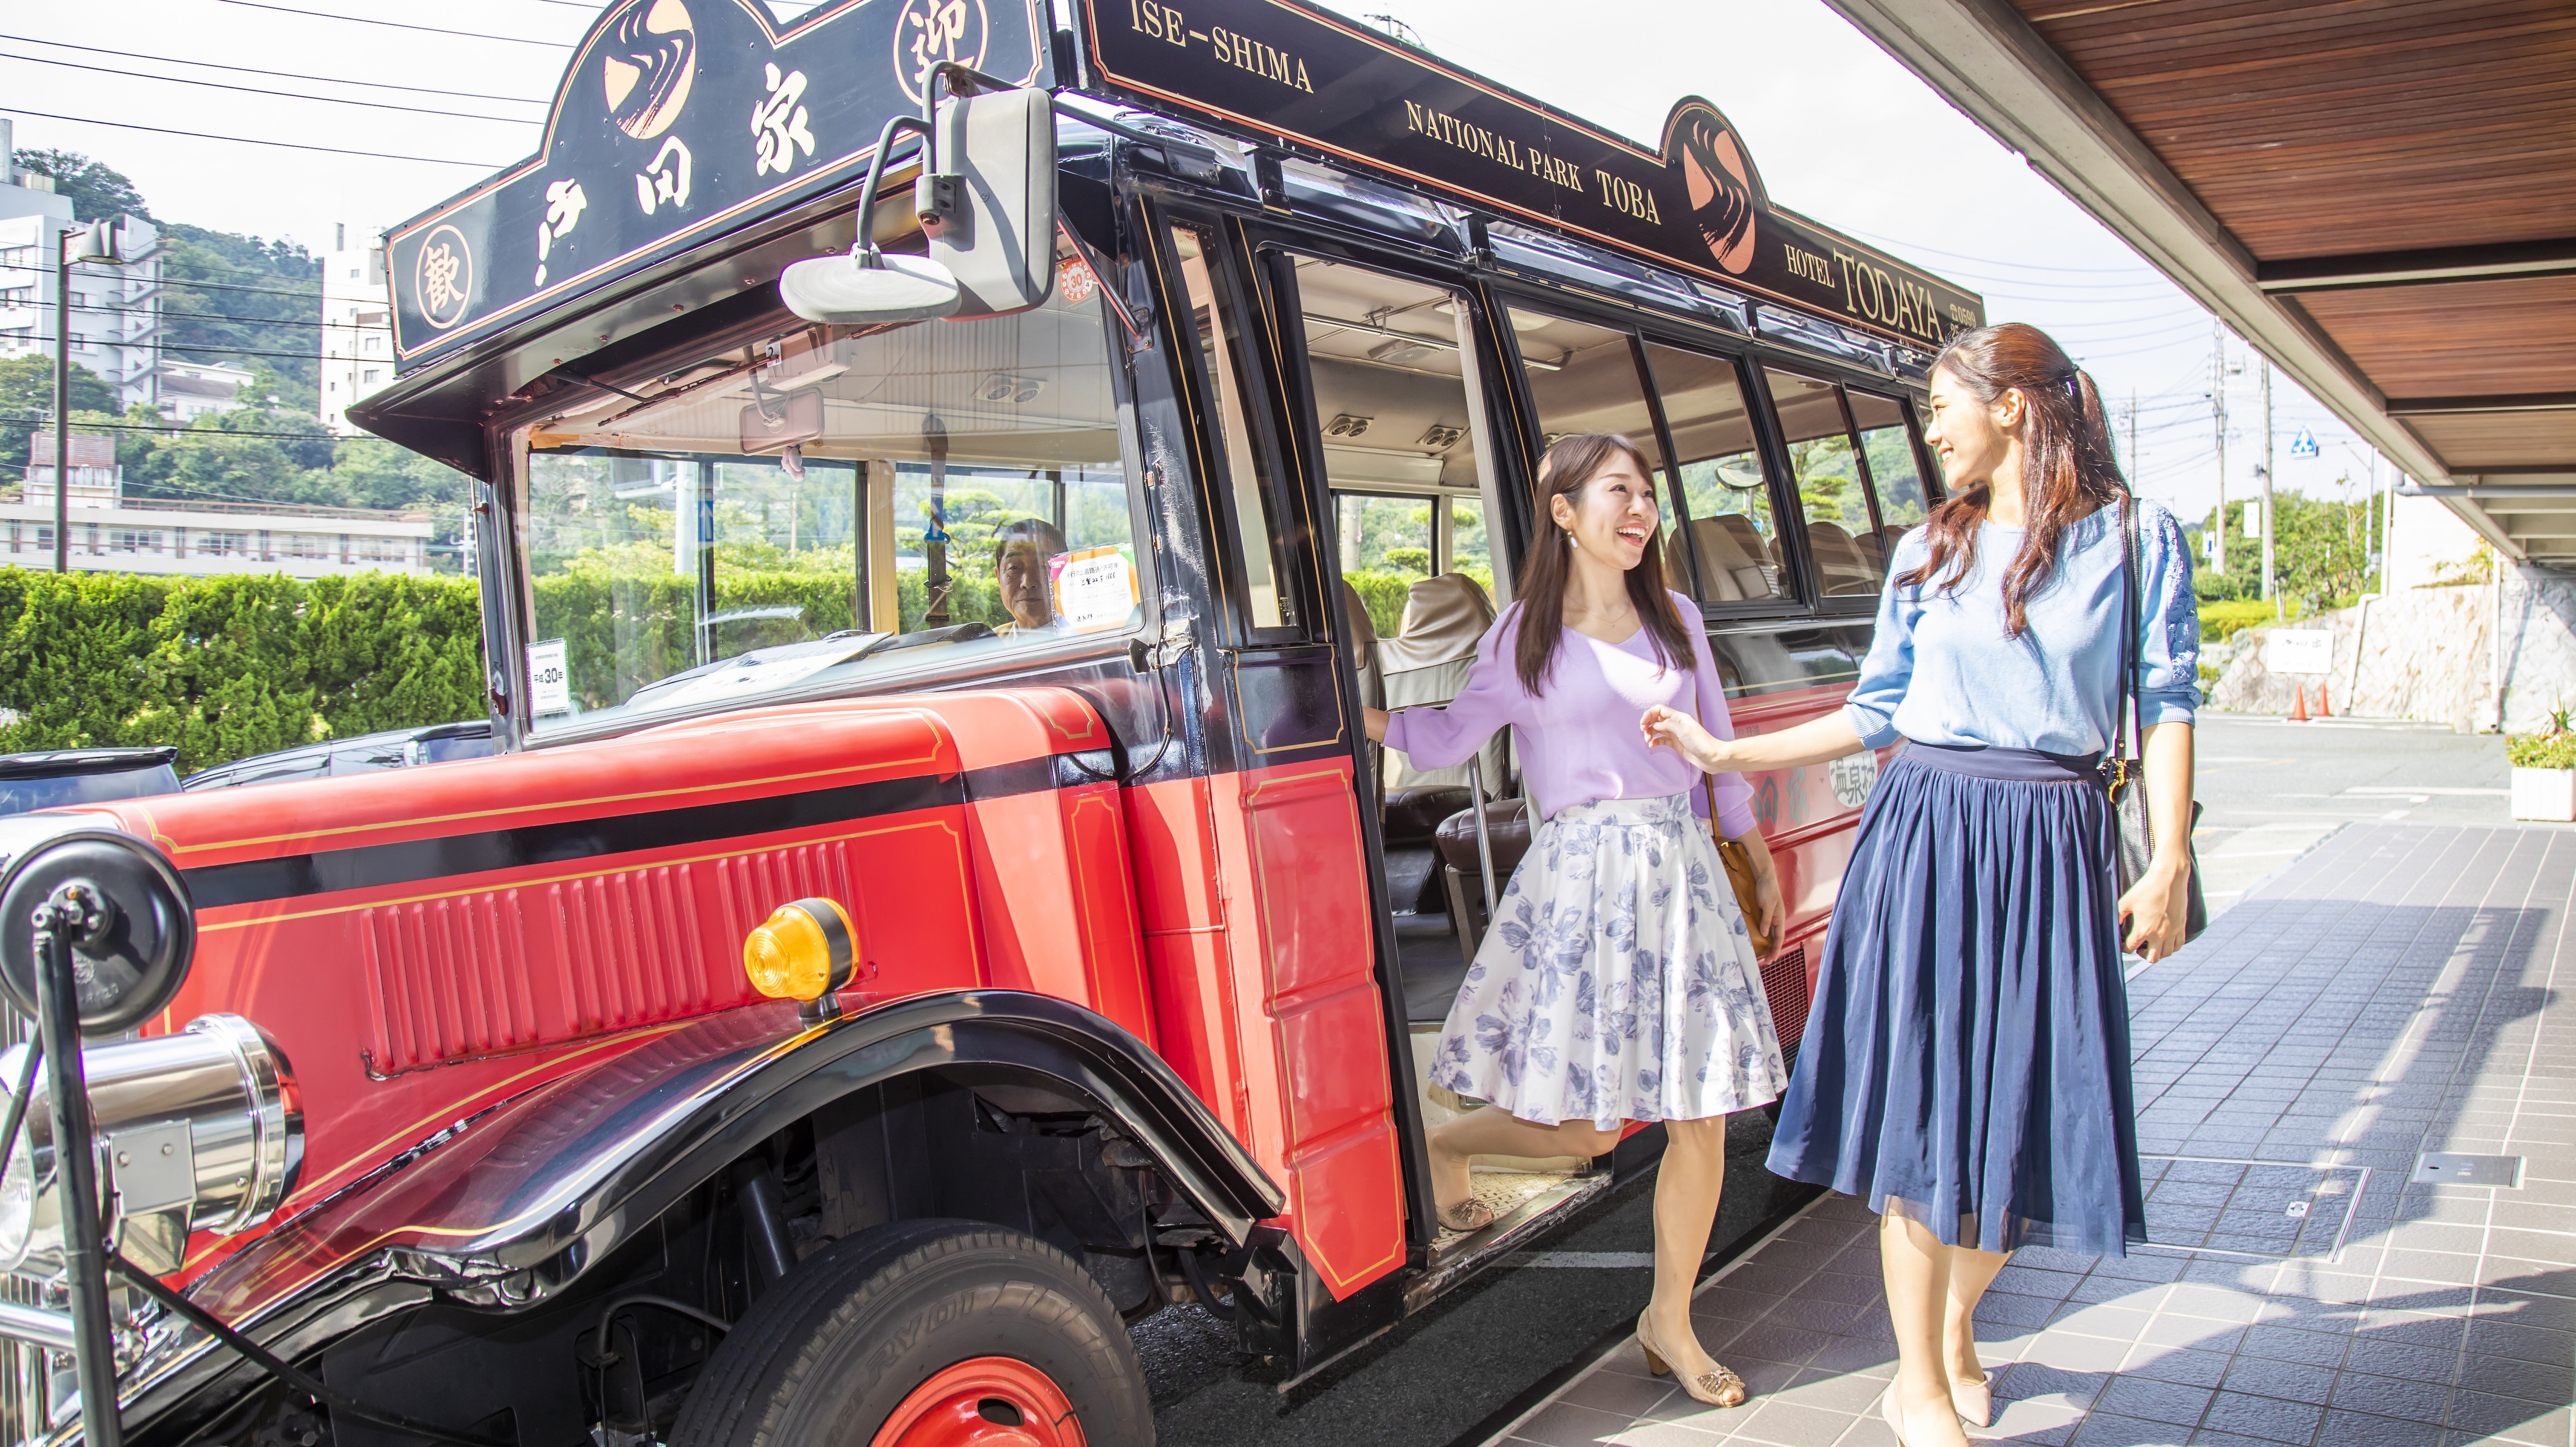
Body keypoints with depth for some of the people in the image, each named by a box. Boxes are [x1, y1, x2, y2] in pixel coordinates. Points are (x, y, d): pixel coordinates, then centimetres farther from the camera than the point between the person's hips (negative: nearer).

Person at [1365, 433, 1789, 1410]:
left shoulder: (1677, 620, 11)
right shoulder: (1524, 636, 1)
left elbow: (1718, 753, 18)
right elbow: (1450, 736, 8)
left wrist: (1762, 861, 21)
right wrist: (1353, 713, -4)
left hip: (1683, 870, 4)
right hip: (1580, 878, -4)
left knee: (1702, 1116, 4)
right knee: (1585, 1124, -4)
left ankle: (1670, 1322, 24)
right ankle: (1447, 1145, 28)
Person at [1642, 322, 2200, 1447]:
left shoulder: (2136, 537, 2)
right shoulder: (1931, 548, 8)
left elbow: (2166, 708, 1)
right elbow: (1877, 712, 11)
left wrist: (2169, 863, -5)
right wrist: (1728, 752, 8)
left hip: (2051, 847, -1)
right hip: (1925, 830, 1)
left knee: (2018, 1104, 6)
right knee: (1923, 1103, 2)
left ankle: (1956, 1328, 33)